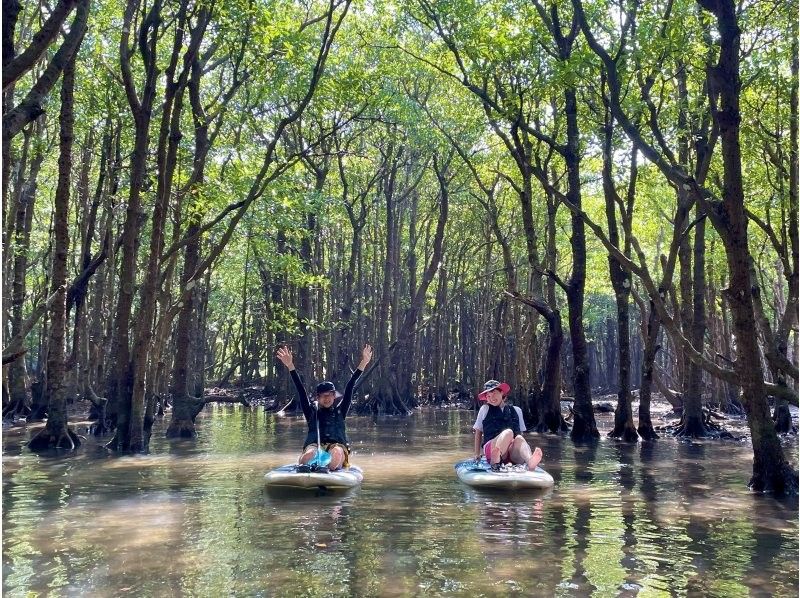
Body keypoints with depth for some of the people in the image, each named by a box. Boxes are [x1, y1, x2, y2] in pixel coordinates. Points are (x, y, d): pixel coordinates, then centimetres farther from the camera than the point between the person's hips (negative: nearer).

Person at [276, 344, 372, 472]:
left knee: (337, 452, -38)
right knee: (310, 454, -37)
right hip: (314, 446, 0)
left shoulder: (340, 412, 23)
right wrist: (290, 366, 9)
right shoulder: (312, 413, 23)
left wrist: (363, 363, 12)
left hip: (337, 446, 0)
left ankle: (328, 469, -60)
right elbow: (301, 390, 16)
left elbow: (349, 388, 17)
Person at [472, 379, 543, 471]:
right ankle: (495, 461, -55)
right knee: (508, 432, -31)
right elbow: (478, 432, 21)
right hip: (490, 449, -2)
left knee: (519, 438, -33)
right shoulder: (485, 409, 17)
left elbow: (520, 433, 22)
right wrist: (477, 454, 16)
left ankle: (530, 462, -66)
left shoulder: (516, 410, 22)